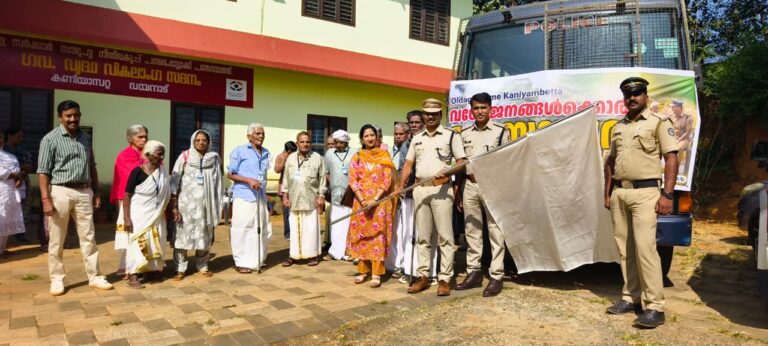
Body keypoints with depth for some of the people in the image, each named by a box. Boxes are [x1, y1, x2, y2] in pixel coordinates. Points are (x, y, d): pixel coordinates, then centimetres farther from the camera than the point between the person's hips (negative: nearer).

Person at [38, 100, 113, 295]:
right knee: (57, 240, 5)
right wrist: (46, 199, -15)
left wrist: (96, 192, 12)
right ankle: (57, 280, 18)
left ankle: (94, 277, 15)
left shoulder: (85, 138, 11)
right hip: (60, 192, -4)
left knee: (89, 237, 8)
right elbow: (43, 172, -8)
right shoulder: (50, 139, -5)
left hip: (84, 192, 4)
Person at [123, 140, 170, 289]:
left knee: (154, 243, 12)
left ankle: (151, 269, 26)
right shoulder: (138, 171, -14)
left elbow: (165, 195, 10)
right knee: (137, 242, -5)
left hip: (156, 215, 6)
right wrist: (126, 218, -17)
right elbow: (127, 195, -13)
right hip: (139, 214, -6)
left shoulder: (162, 172, 3)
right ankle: (132, 276, 0)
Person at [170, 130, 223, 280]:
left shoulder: (214, 159, 5)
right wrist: (173, 205, -8)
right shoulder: (184, 157, -2)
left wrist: (218, 204, 5)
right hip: (186, 202, -2)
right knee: (183, 234, -3)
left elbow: (218, 182, 7)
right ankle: (180, 268, 8)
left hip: (206, 203, 2)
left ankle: (202, 265, 23)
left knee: (205, 236, 9)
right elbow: (174, 181, -3)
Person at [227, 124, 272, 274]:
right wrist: (249, 180, -16)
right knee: (242, 231, -2)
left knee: (263, 230, 9)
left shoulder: (266, 153, 15)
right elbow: (230, 174, -3)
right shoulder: (239, 151, -2)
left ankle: (258, 260, 22)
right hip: (244, 197, -6)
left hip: (261, 198, 6)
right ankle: (241, 262, 9)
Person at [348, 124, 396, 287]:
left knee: (378, 235, -4)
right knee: (361, 235, 4)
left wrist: (375, 199, -14)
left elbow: (387, 179, -3)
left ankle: (376, 273, -2)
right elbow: (353, 180, 1)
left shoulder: (384, 155, 4)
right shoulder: (357, 157, 8)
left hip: (380, 201, -2)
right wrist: (362, 201, -12)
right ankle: (363, 270, 14)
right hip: (361, 202, 2)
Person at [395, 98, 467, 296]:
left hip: (441, 189, -4)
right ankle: (423, 276, 16)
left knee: (444, 236, -3)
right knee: (423, 236, 9)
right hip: (420, 189, 5)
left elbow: (462, 162, -2)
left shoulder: (451, 135, 2)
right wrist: (400, 186, 0)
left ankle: (445, 279, 2)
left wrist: (448, 171, -20)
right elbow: (408, 164, 13)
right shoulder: (416, 138, 15)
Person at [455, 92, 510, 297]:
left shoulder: (501, 132, 1)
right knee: (471, 231, 9)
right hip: (470, 185, 4)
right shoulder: (465, 133, 12)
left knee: (495, 232, -3)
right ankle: (473, 273, 19)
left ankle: (496, 277, 3)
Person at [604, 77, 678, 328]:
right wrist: (607, 193, 15)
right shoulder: (619, 127, 17)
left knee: (644, 247, -13)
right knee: (624, 248, 8)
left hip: (644, 191, -6)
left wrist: (666, 194, -14)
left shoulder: (658, 122, 0)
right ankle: (631, 298, 17)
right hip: (619, 192, 6)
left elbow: (671, 158, -7)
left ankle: (654, 306, -7)